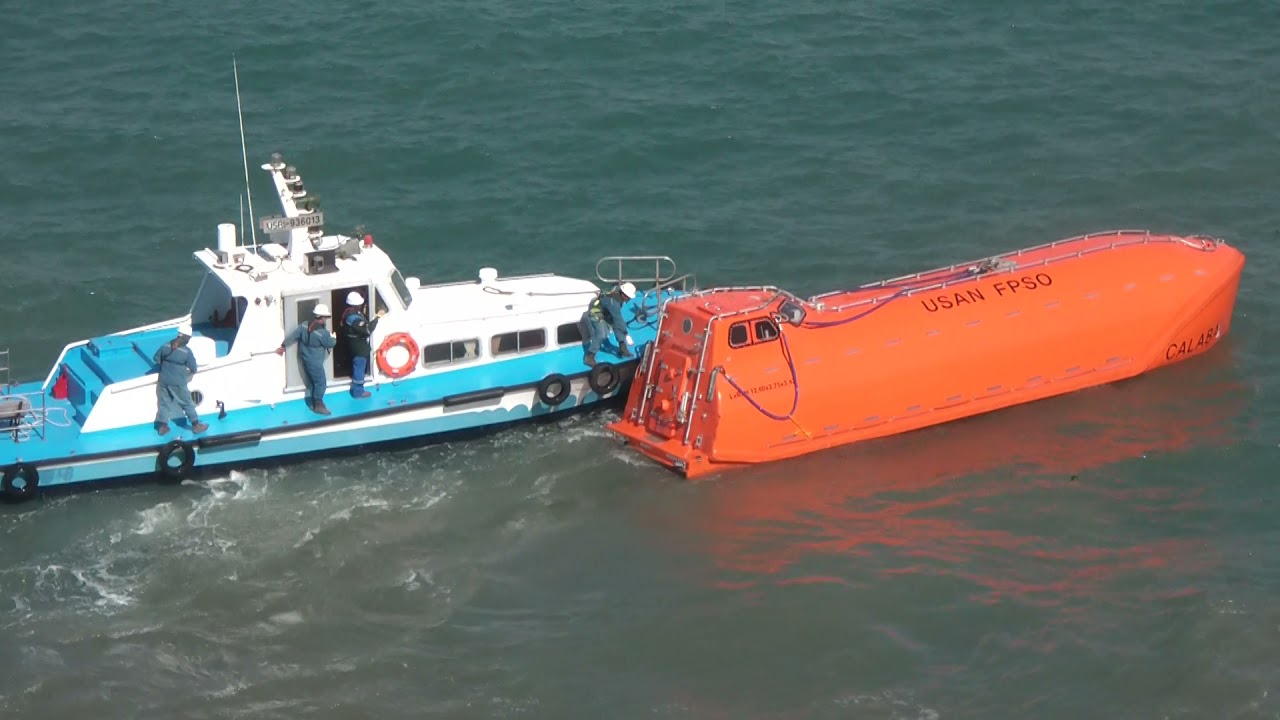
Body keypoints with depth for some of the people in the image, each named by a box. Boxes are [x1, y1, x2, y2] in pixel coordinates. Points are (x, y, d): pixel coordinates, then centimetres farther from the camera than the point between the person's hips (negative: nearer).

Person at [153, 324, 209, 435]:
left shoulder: (165, 346, -4)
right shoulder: (187, 352, -17)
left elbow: (155, 359, 6)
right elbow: (193, 369, -11)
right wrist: (190, 371, 12)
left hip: (164, 381, 4)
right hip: (178, 383, -4)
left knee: (164, 403, 15)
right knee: (187, 404, 10)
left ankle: (162, 427, 18)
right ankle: (196, 425, 17)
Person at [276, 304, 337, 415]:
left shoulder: (305, 325, -6)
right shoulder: (323, 332, -27)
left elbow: (292, 335, -1)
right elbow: (330, 344, -10)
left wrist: (283, 346, 8)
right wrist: (334, 338, 12)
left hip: (305, 358, 8)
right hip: (315, 361, -8)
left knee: (311, 381, 22)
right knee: (321, 382, 4)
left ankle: (312, 403, 33)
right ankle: (318, 405, 10)